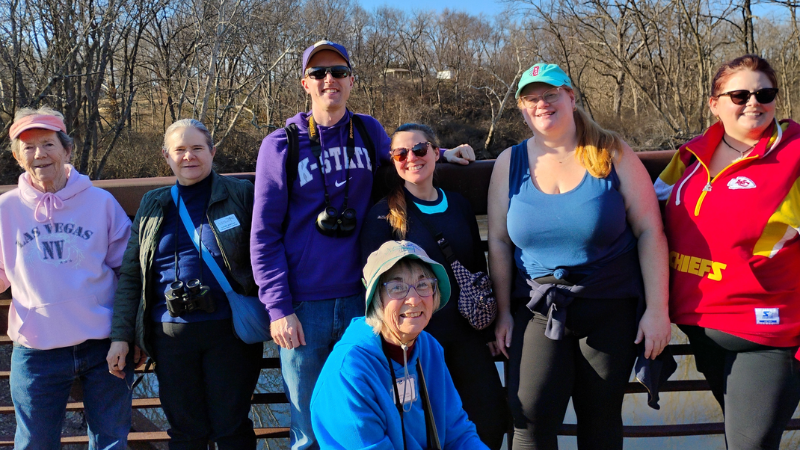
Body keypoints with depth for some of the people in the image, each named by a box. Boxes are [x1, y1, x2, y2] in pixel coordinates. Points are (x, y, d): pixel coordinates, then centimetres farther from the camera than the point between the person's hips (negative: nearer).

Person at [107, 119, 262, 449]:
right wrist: (121, 335, 6)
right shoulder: (153, 206, 11)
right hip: (171, 334, 3)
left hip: (229, 330, -3)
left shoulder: (240, 195, 1)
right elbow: (130, 275, 12)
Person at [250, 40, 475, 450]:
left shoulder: (369, 131, 6)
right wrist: (278, 307, -10)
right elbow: (264, 235, -2)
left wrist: (441, 155, 11)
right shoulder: (281, 144, -1)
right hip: (303, 308, -2)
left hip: (360, 300, 2)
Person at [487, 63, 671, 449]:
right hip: (538, 311, 1)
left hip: (610, 311, 0)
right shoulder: (510, 163, 3)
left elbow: (649, 231, -3)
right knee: (530, 418, -12)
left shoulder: (611, 154, -3)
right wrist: (503, 312, 3)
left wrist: (657, 308, -7)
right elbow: (499, 241, 5)